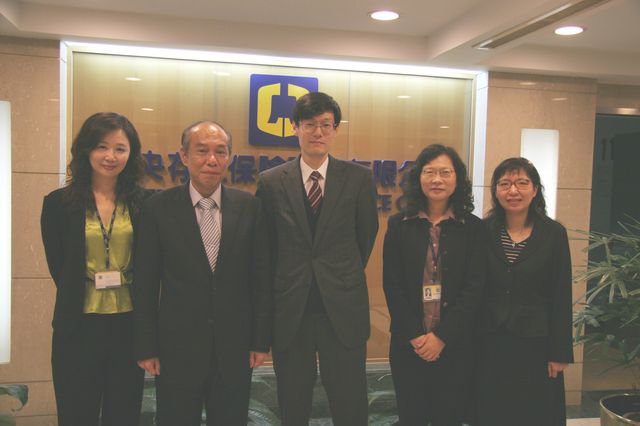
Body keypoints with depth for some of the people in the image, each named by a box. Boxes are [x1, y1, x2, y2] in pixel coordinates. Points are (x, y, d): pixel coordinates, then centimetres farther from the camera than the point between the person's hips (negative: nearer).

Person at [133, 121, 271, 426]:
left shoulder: (249, 207, -2)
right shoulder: (158, 209, -6)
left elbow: (261, 277, 1)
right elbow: (145, 284, -3)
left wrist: (261, 340, 0)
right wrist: (146, 348, -2)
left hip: (235, 346, 2)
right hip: (177, 346, -1)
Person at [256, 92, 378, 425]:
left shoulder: (359, 179, -1)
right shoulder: (271, 182, -1)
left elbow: (367, 234, 9)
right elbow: (265, 243, 7)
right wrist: (286, 280, 10)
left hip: (343, 309, 0)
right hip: (289, 309, 1)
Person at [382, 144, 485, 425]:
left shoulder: (473, 227, 1)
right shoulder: (399, 225, 1)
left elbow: (474, 288, -5)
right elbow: (392, 286, -2)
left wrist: (442, 336, -12)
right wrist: (415, 336, -9)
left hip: (455, 344, 0)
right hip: (408, 343, 0)